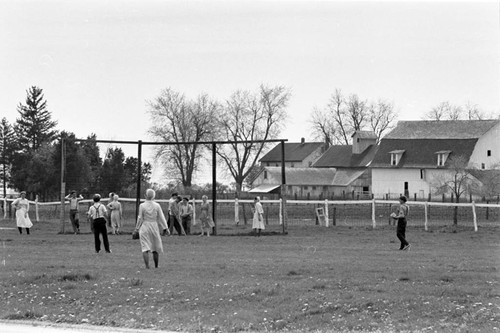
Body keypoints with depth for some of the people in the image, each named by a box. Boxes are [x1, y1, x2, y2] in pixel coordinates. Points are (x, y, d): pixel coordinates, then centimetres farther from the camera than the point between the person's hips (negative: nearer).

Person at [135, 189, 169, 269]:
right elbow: (161, 218, 0)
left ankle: (147, 266, -12)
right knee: (156, 248, 12)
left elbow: (140, 218, -4)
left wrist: (137, 228, 8)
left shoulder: (142, 206, -7)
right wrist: (165, 228, 6)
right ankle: (156, 266, 18)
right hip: (154, 226, 2)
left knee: (145, 248, -3)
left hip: (144, 227, -2)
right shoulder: (157, 206, -3)